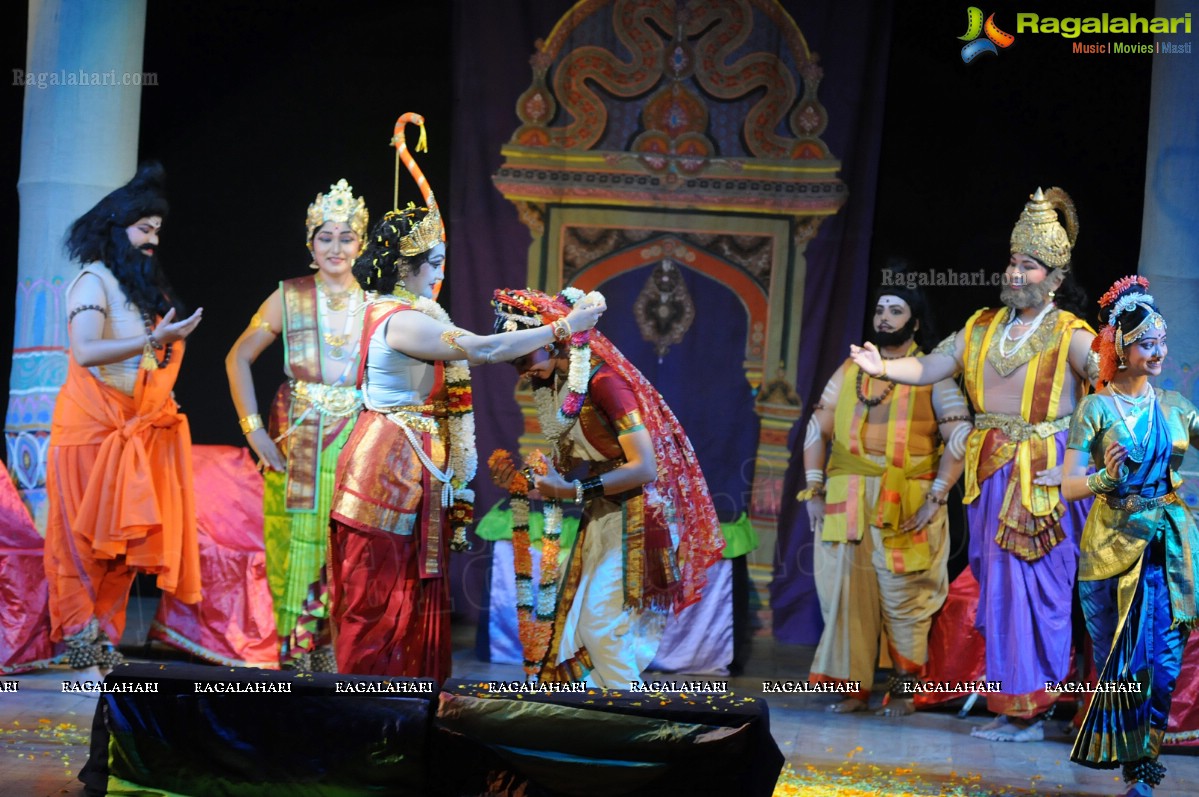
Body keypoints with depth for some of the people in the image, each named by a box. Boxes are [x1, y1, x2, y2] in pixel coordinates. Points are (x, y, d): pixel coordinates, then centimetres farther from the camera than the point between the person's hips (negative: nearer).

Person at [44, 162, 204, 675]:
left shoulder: (145, 285, 17)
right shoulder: (94, 281, -7)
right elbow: (86, 351, -20)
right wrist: (154, 341, -25)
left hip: (139, 430, 7)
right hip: (93, 425, -7)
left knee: (127, 536, 4)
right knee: (86, 536, -4)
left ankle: (105, 639, 7)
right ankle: (79, 637, -2)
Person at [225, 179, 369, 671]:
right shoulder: (290, 298, 4)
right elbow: (239, 359, 6)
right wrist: (253, 429, -3)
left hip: (356, 442, 0)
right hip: (297, 441, 0)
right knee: (295, 547, -3)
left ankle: (333, 657, 5)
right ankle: (296, 654, 4)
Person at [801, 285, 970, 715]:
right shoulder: (850, 370, 15)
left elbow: (959, 437, -5)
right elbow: (818, 428, 15)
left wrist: (935, 499, -13)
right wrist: (814, 491, 5)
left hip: (907, 508, -3)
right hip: (847, 504, 4)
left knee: (903, 598, -3)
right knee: (847, 594, 1)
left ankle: (903, 691, 5)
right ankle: (853, 688, 7)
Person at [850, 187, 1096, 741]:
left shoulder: (1069, 336, -3)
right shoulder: (982, 328, 13)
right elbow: (928, 369, 12)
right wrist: (883, 368, -2)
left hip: (1046, 478, -5)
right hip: (991, 476, 5)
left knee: (1033, 587, -5)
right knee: (996, 585, 6)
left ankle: (1026, 710, 2)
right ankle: (1015, 705, 14)